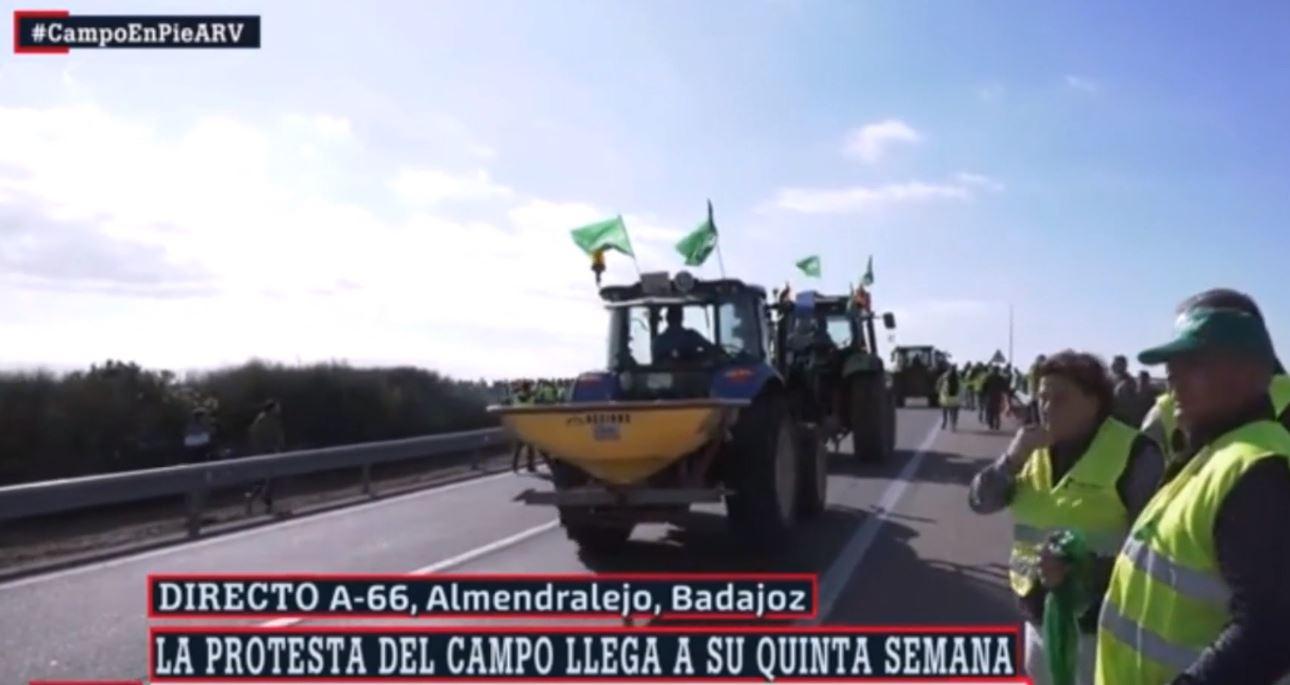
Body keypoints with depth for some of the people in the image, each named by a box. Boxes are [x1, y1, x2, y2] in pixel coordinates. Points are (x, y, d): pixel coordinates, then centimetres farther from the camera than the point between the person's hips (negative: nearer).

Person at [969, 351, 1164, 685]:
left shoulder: (1132, 452, -12)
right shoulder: (1034, 450, 7)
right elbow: (980, 502, 2)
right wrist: (1013, 457, -14)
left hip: (1100, 619, -6)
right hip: (1040, 613, 6)